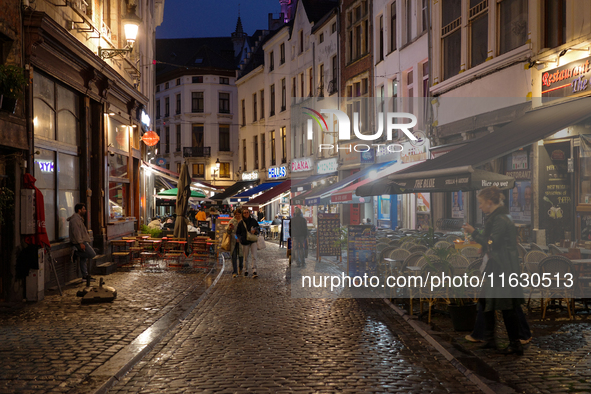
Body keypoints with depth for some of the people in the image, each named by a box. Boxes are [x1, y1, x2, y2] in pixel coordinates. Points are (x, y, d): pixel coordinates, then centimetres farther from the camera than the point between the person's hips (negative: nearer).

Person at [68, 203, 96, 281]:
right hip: (80, 242, -11)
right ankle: (77, 254, -6)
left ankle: (85, 275, 14)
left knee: (83, 258, 11)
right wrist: (80, 243, -26)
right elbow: (76, 232, -22)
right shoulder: (75, 219, -14)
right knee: (92, 254, -17)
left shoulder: (79, 219, 20)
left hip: (83, 241, 11)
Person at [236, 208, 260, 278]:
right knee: (245, 257, 11)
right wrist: (240, 238, -13)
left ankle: (254, 271, -14)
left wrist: (255, 230, -10)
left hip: (253, 241, 0)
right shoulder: (240, 223, -2)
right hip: (245, 242, 0)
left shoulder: (253, 220, 1)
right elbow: (237, 233, 4)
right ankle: (246, 270, 27)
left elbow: (258, 227, 12)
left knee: (254, 256, -10)